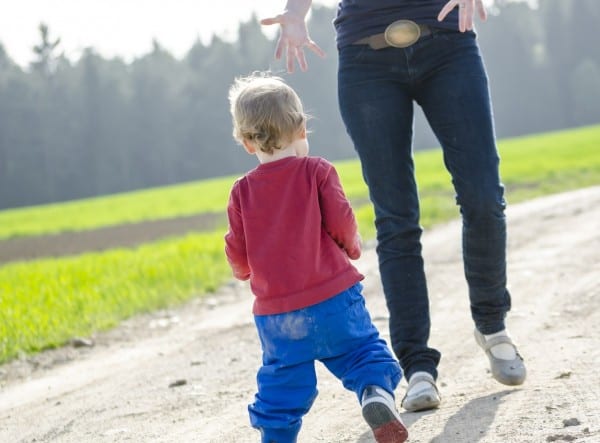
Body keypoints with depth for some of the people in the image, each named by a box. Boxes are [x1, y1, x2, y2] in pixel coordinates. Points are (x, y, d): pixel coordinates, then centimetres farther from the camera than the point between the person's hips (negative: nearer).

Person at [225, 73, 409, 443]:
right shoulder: (317, 171, -2)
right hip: (332, 297, -2)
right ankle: (377, 393, -21)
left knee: (283, 381, 10)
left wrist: (247, 272, 26)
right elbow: (342, 224, -7)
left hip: (275, 312, 2)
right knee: (364, 351, 6)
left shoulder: (242, 192, 3)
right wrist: (353, 247, 14)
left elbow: (238, 253, 4)